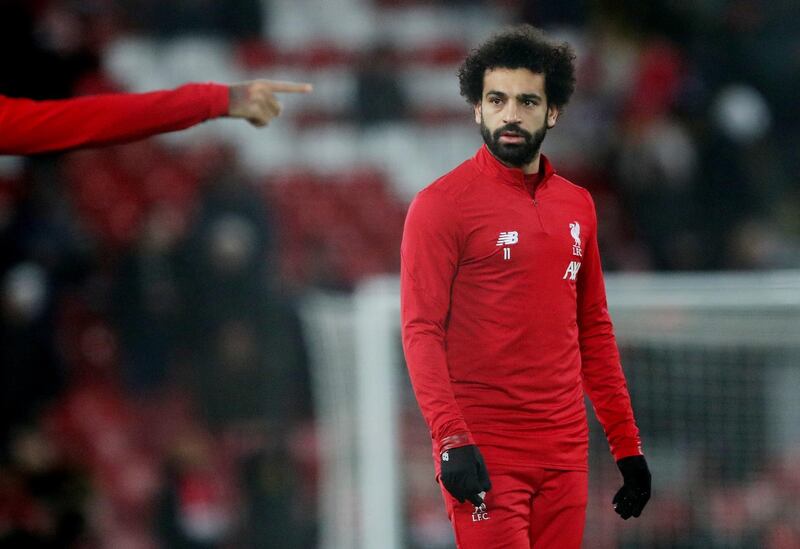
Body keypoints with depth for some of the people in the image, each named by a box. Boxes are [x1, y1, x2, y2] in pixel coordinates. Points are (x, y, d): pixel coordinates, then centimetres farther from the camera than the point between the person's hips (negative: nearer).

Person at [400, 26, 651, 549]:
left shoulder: (577, 206, 12)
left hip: (566, 455, 5)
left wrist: (627, 446, 15)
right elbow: (421, 331, -10)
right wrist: (452, 441, -21)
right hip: (485, 456, -5)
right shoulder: (441, 205, -5)